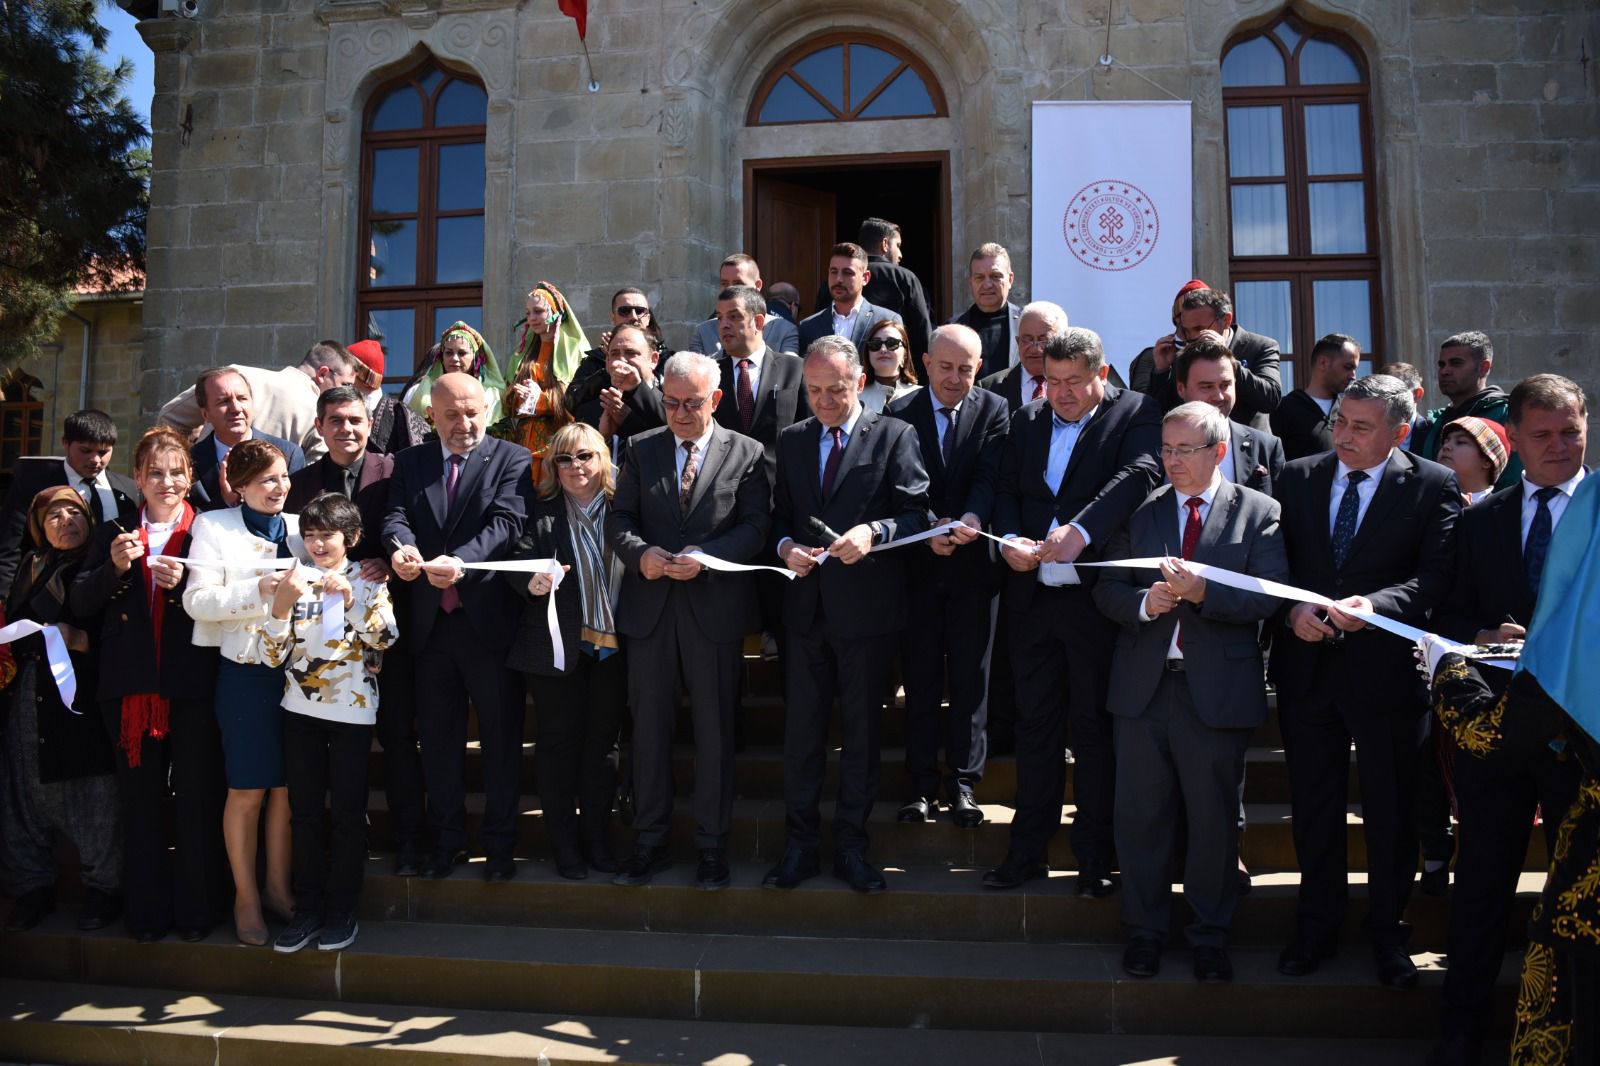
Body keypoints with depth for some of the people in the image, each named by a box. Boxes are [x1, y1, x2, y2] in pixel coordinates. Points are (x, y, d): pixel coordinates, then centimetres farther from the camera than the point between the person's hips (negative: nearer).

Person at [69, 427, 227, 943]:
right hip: (131, 685, 3)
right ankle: (146, 909, 24)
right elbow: (82, 604, 5)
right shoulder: (114, 534, 10)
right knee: (140, 800, 12)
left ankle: (198, 908, 17)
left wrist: (185, 584, -21)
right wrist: (114, 567, -11)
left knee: (197, 798, 4)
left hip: (194, 686, -3)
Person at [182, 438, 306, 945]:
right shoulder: (214, 527, 0)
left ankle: (279, 886, 25)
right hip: (246, 671, -3)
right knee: (247, 790, 4)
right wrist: (257, 590, -18)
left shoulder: (299, 527, 11)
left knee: (288, 786, 9)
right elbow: (198, 600, -8)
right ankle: (246, 897, 19)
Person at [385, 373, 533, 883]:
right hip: (430, 621, 4)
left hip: (489, 617, -4)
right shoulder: (410, 462, 11)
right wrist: (402, 547, -27)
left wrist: (460, 561, -33)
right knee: (437, 736, 13)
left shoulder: (512, 459, -2)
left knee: (501, 736, 7)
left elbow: (506, 523, -15)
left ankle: (500, 844, 20)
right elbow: (396, 515, -3)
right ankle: (447, 841, 28)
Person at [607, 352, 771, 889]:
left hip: (715, 608, -2)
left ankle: (712, 845, 19)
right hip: (650, 607, 3)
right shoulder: (641, 449, 10)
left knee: (715, 729, 6)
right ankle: (650, 841, 22)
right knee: (648, 727, 9)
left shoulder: (746, 453, 3)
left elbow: (755, 526, -4)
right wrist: (640, 553, -14)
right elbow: (618, 519, 7)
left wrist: (705, 556, -19)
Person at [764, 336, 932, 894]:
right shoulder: (791, 440, 12)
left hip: (866, 607, -3)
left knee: (862, 731, 7)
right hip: (805, 604, 3)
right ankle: (799, 846, 20)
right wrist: (786, 546, -6)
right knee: (801, 731, 8)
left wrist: (874, 531, -24)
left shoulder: (894, 436, -1)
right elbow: (779, 514, 14)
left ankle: (851, 847, 21)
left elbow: (917, 514, -7)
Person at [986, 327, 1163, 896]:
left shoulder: (1136, 414, -2)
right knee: (1035, 724, 12)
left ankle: (1095, 858, 18)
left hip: (1097, 596, -4)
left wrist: (1080, 530, -32)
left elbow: (1138, 475, -19)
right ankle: (1028, 849, 23)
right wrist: (1010, 538, -9)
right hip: (1032, 595, 5)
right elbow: (1006, 491, 12)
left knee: (1094, 727, 5)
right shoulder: (1026, 421, 14)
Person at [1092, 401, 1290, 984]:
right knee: (1142, 813, 9)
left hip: (1218, 688, -2)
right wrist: (1144, 602, -14)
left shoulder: (1259, 512, 2)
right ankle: (1145, 929, 26)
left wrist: (1204, 593, -21)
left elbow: (1270, 596, -8)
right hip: (1143, 685, 2)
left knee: (1214, 817, 8)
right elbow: (1107, 589, 6)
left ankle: (1210, 935, 26)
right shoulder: (1139, 510, 10)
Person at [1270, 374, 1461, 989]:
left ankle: (1387, 933, 29)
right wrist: (1293, 610, -13)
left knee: (1392, 810, 10)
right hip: (1306, 663, 3)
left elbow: (1436, 577, -11)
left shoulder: (1433, 487, -2)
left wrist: (1375, 604, -27)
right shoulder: (1297, 478, 6)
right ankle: (1317, 926, 29)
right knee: (1313, 804, 13)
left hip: (1386, 667, -2)